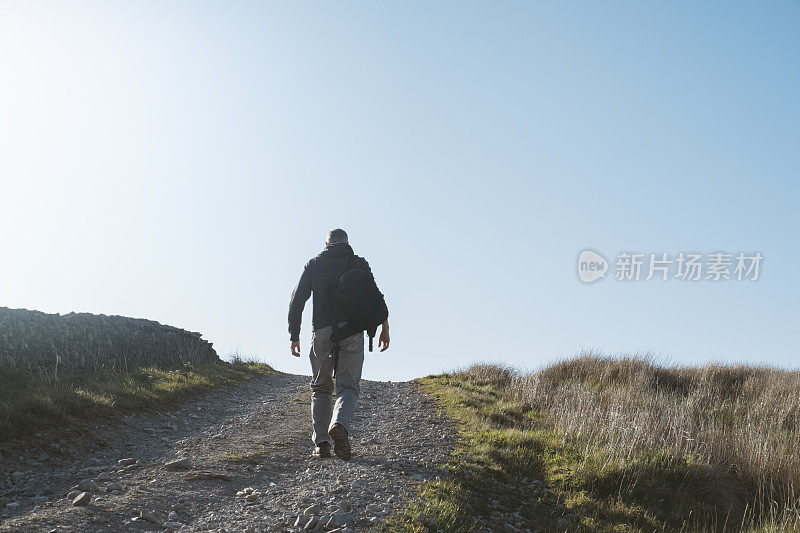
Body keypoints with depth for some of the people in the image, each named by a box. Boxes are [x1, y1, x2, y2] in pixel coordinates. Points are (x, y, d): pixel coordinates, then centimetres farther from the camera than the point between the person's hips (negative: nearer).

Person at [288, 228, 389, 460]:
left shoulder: (313, 264, 13)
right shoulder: (359, 263, 11)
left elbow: (297, 301, 6)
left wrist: (294, 336, 8)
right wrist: (384, 327, 3)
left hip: (322, 331, 1)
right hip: (352, 331, -1)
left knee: (320, 388, 12)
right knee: (348, 386, 2)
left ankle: (321, 442, 2)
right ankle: (339, 425, -26)